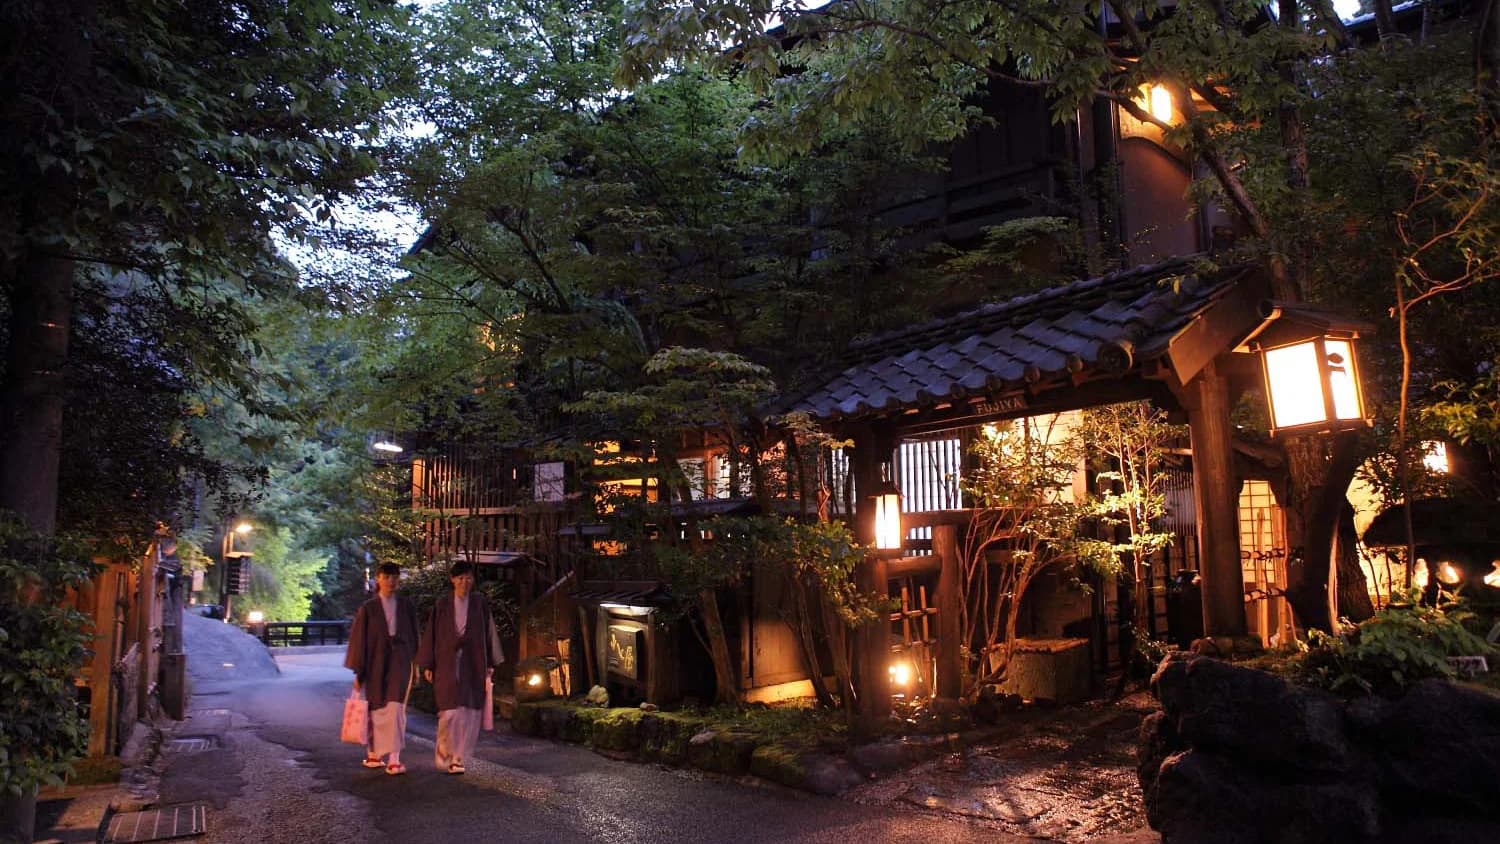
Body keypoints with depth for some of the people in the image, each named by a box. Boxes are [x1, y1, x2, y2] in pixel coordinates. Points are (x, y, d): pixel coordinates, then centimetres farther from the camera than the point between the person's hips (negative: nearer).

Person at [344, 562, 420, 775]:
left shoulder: (406, 605, 3)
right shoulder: (368, 608, -1)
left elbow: (413, 635, 9)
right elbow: (359, 639, 0)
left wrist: (416, 661, 7)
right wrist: (358, 672, -2)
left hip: (400, 662, 0)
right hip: (375, 663, 0)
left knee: (396, 709, -7)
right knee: (376, 710, 11)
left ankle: (393, 759, -7)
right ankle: (372, 753, 31)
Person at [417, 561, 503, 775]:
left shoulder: (480, 604, 5)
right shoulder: (442, 605, 4)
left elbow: (489, 633, 6)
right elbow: (431, 633, 5)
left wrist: (491, 664, 2)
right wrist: (427, 665, 2)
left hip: (473, 665, 1)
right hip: (447, 664, -1)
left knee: (469, 713, 1)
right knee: (450, 711, -7)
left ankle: (458, 757, 13)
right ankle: (445, 757, 6)